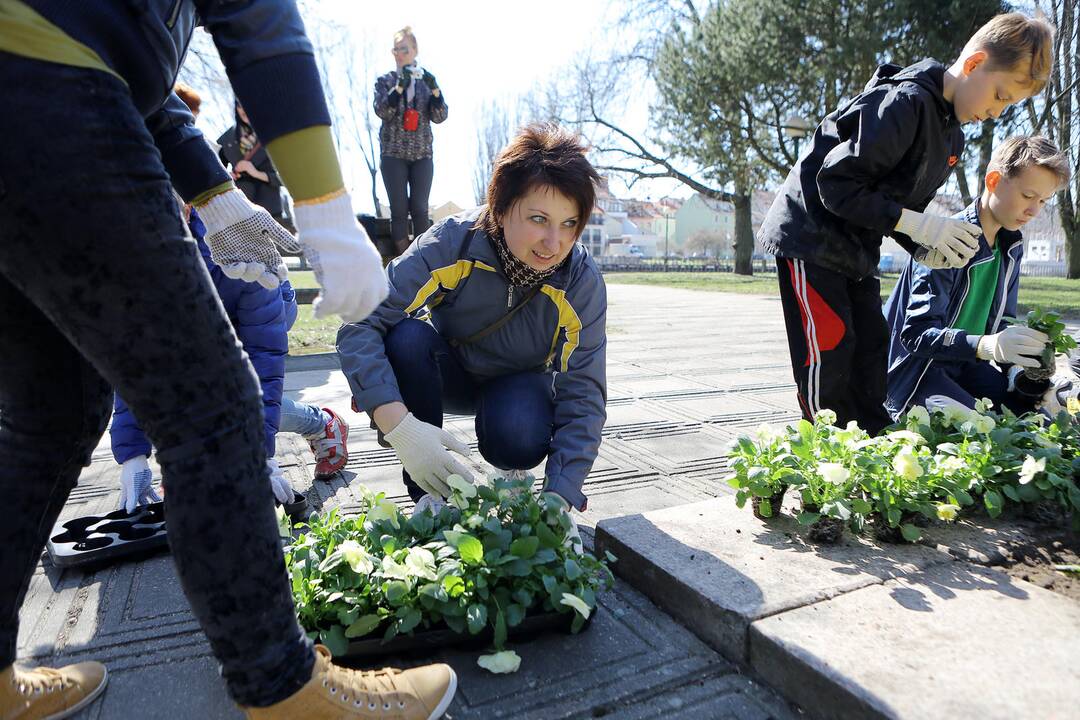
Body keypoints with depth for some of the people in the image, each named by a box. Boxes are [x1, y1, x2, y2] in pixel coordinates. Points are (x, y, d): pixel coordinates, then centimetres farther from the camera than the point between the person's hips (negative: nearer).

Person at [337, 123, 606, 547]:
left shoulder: (582, 282, -25)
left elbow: (583, 396, -25)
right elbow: (359, 326, -34)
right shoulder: (453, 243, -29)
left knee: (521, 439, -35)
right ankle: (428, 494, -15)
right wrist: (399, 424, -49)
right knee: (406, 337, -33)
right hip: (449, 373, 1)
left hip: (518, 383, 0)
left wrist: (558, 498, -36)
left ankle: (507, 471, 5)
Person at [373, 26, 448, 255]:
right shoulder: (385, 81, 7)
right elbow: (382, 111, -9)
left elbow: (440, 116, 2)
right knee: (399, 210, -5)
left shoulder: (426, 80, 10)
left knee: (420, 210, -4)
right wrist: (400, 86, -21)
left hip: (422, 154, 1)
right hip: (393, 154, -1)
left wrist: (434, 89, -13)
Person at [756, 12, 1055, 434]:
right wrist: (919, 225, -23)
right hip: (812, 236, -9)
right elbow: (837, 183, -25)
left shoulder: (952, 136, 11)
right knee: (831, 349, -10)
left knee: (871, 346, 8)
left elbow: (900, 204, 16)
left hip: (856, 249, 9)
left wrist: (925, 250, -4)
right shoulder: (905, 103, -19)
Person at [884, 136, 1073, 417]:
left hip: (965, 363, 9)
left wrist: (1018, 370, -7)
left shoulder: (1011, 246, 8)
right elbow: (916, 333, -27)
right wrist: (987, 345, -42)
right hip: (914, 368, -9)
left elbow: (1001, 320, 11)